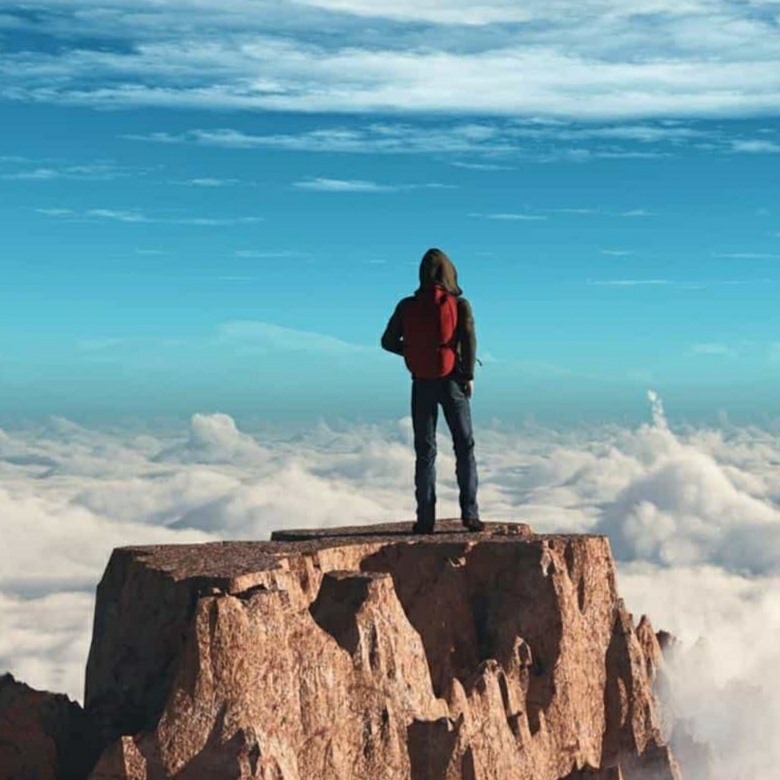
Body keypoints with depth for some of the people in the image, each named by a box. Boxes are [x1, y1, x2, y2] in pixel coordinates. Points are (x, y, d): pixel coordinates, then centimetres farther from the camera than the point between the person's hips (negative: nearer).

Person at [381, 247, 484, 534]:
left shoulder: (407, 306, 1)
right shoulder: (460, 304, -4)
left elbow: (388, 341, 3)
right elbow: (469, 339, -15)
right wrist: (469, 376, -7)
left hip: (422, 383, 1)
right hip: (452, 381, -1)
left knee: (425, 451, 7)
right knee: (464, 447, 8)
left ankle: (425, 518, 2)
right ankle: (469, 513, 0)